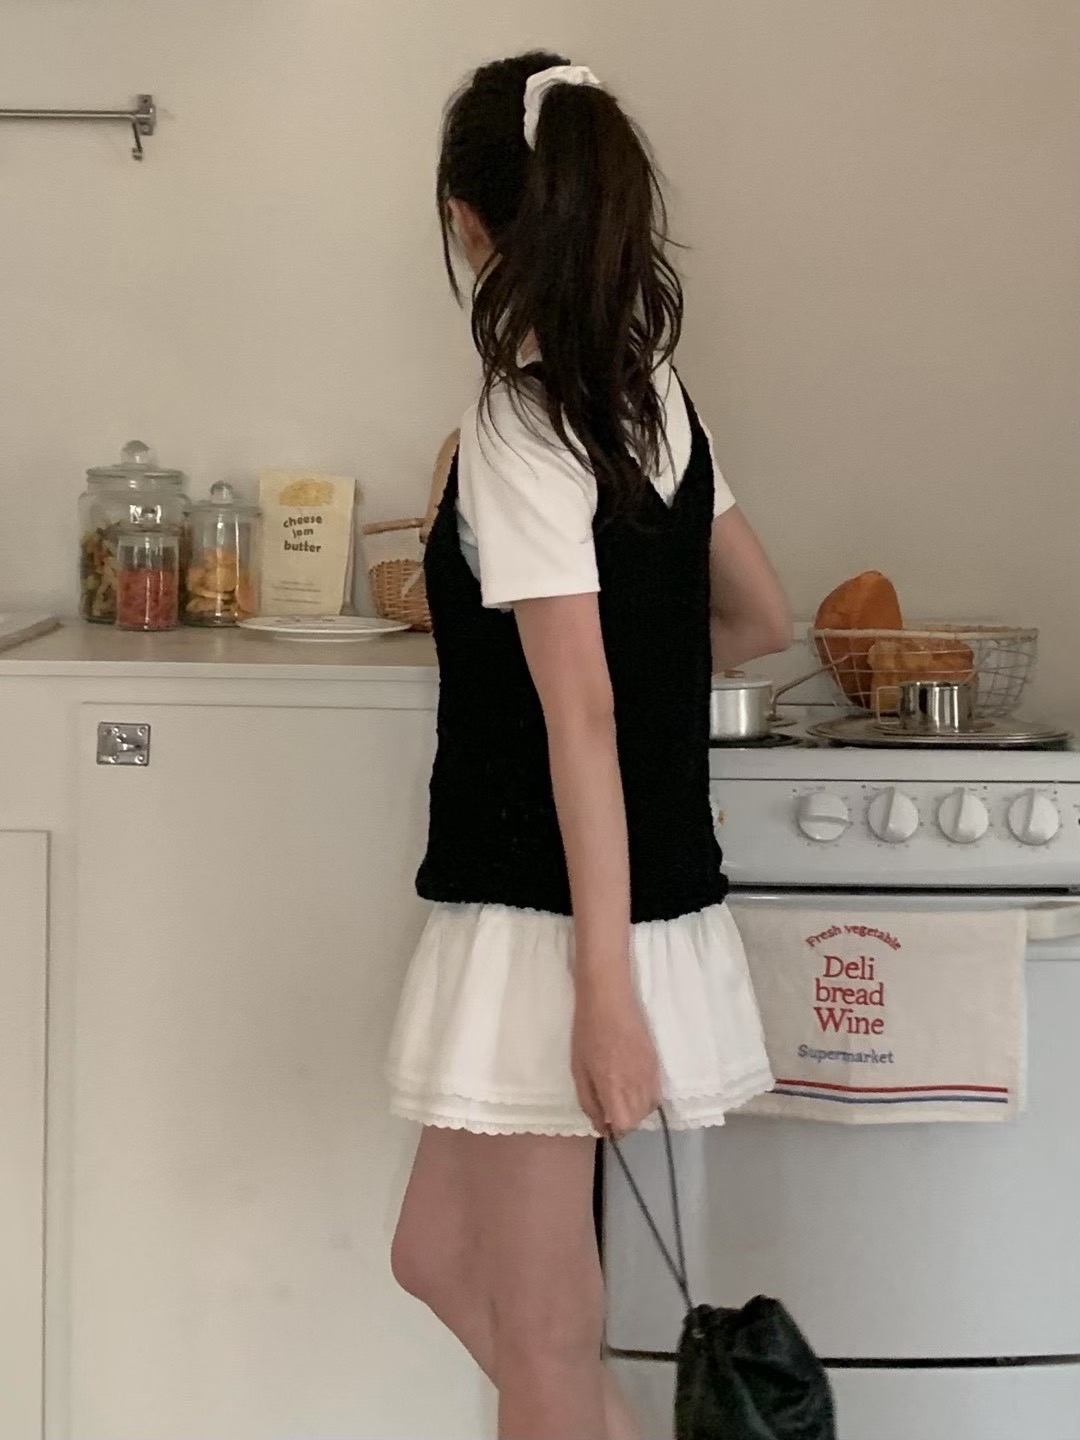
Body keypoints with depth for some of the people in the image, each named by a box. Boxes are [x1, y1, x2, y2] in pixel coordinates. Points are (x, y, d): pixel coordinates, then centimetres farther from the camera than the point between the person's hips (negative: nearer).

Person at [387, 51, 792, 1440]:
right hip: (642, 895, 9)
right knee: (441, 1255, 22)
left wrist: (601, 985, -21)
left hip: (553, 918, -9)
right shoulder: (651, 396, 7)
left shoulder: (520, 423, -16)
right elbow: (758, 621, 18)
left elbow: (581, 713, -21)